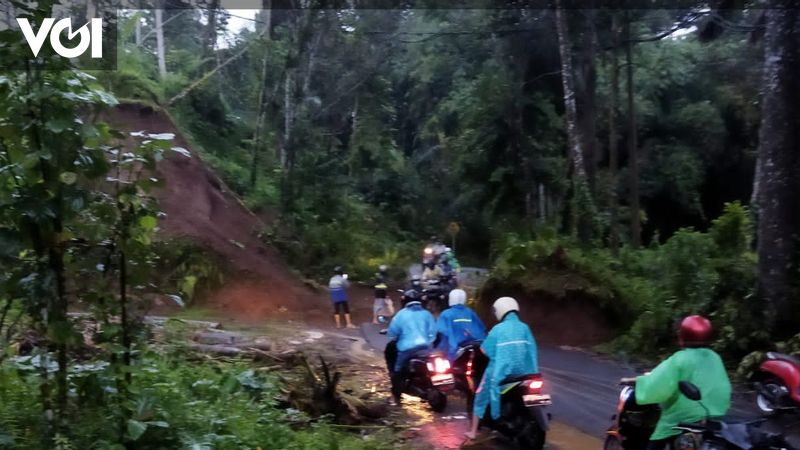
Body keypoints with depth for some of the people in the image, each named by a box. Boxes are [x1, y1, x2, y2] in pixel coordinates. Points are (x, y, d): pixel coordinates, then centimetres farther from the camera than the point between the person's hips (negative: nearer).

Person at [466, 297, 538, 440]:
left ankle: (473, 431, 18)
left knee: (482, 396, 14)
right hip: (522, 372, 3)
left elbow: (485, 350, -7)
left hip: (500, 371, -3)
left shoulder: (498, 329, -10)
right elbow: (532, 350, 2)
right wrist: (533, 372, 12)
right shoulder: (525, 328, 0)